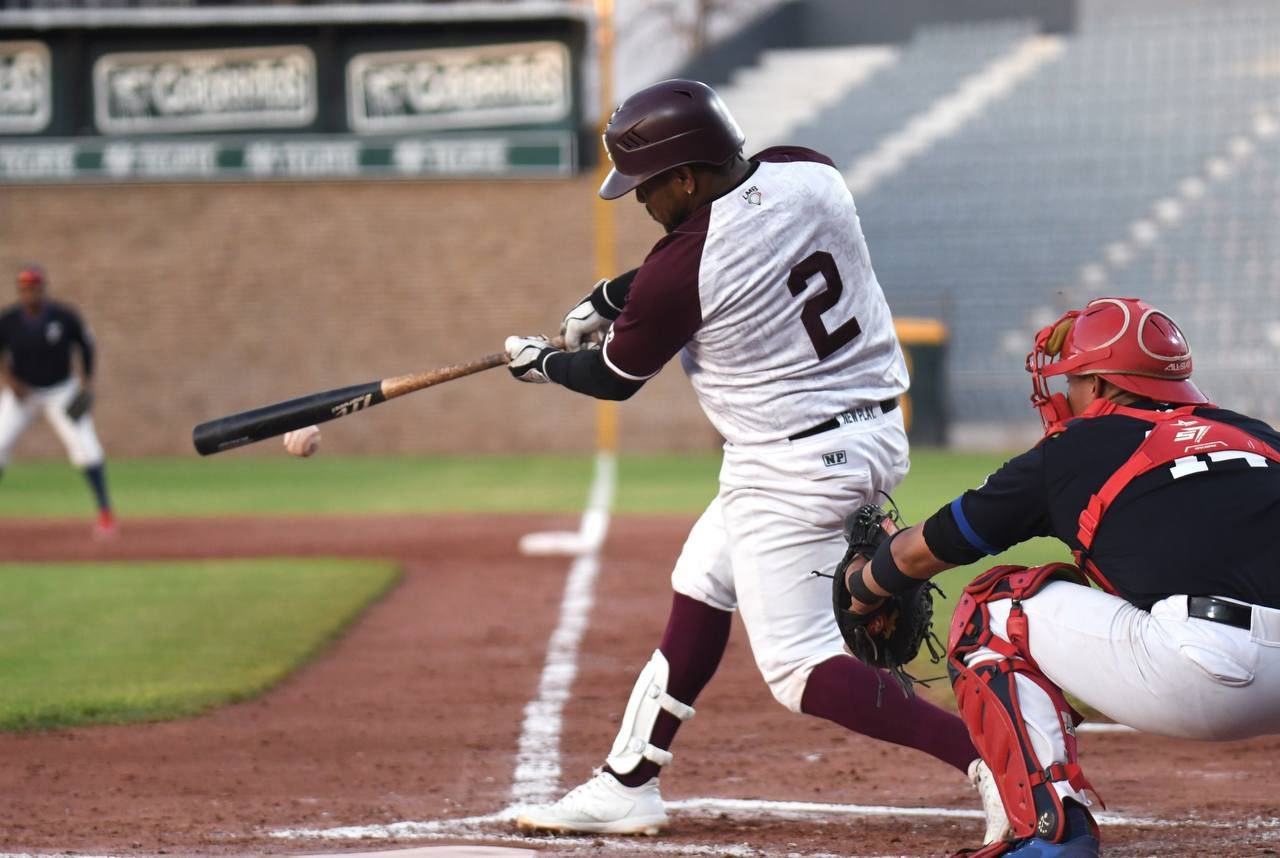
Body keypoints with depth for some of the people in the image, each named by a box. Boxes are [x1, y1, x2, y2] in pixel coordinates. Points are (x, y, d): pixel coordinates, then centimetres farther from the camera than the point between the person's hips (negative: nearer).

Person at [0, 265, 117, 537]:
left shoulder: (64, 317, -15)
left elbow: (86, 345, 1)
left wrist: (87, 382, -7)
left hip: (62, 392, -1)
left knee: (85, 447, -16)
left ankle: (105, 512, -7)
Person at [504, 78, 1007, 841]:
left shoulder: (680, 269, -20)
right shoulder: (809, 175, -2)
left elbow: (614, 377, -2)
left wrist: (540, 362, 19)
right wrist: (613, 298, 19)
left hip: (794, 465, -9)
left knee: (799, 667, -5)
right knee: (701, 587, 20)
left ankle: (988, 753, -21)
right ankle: (627, 788, 28)